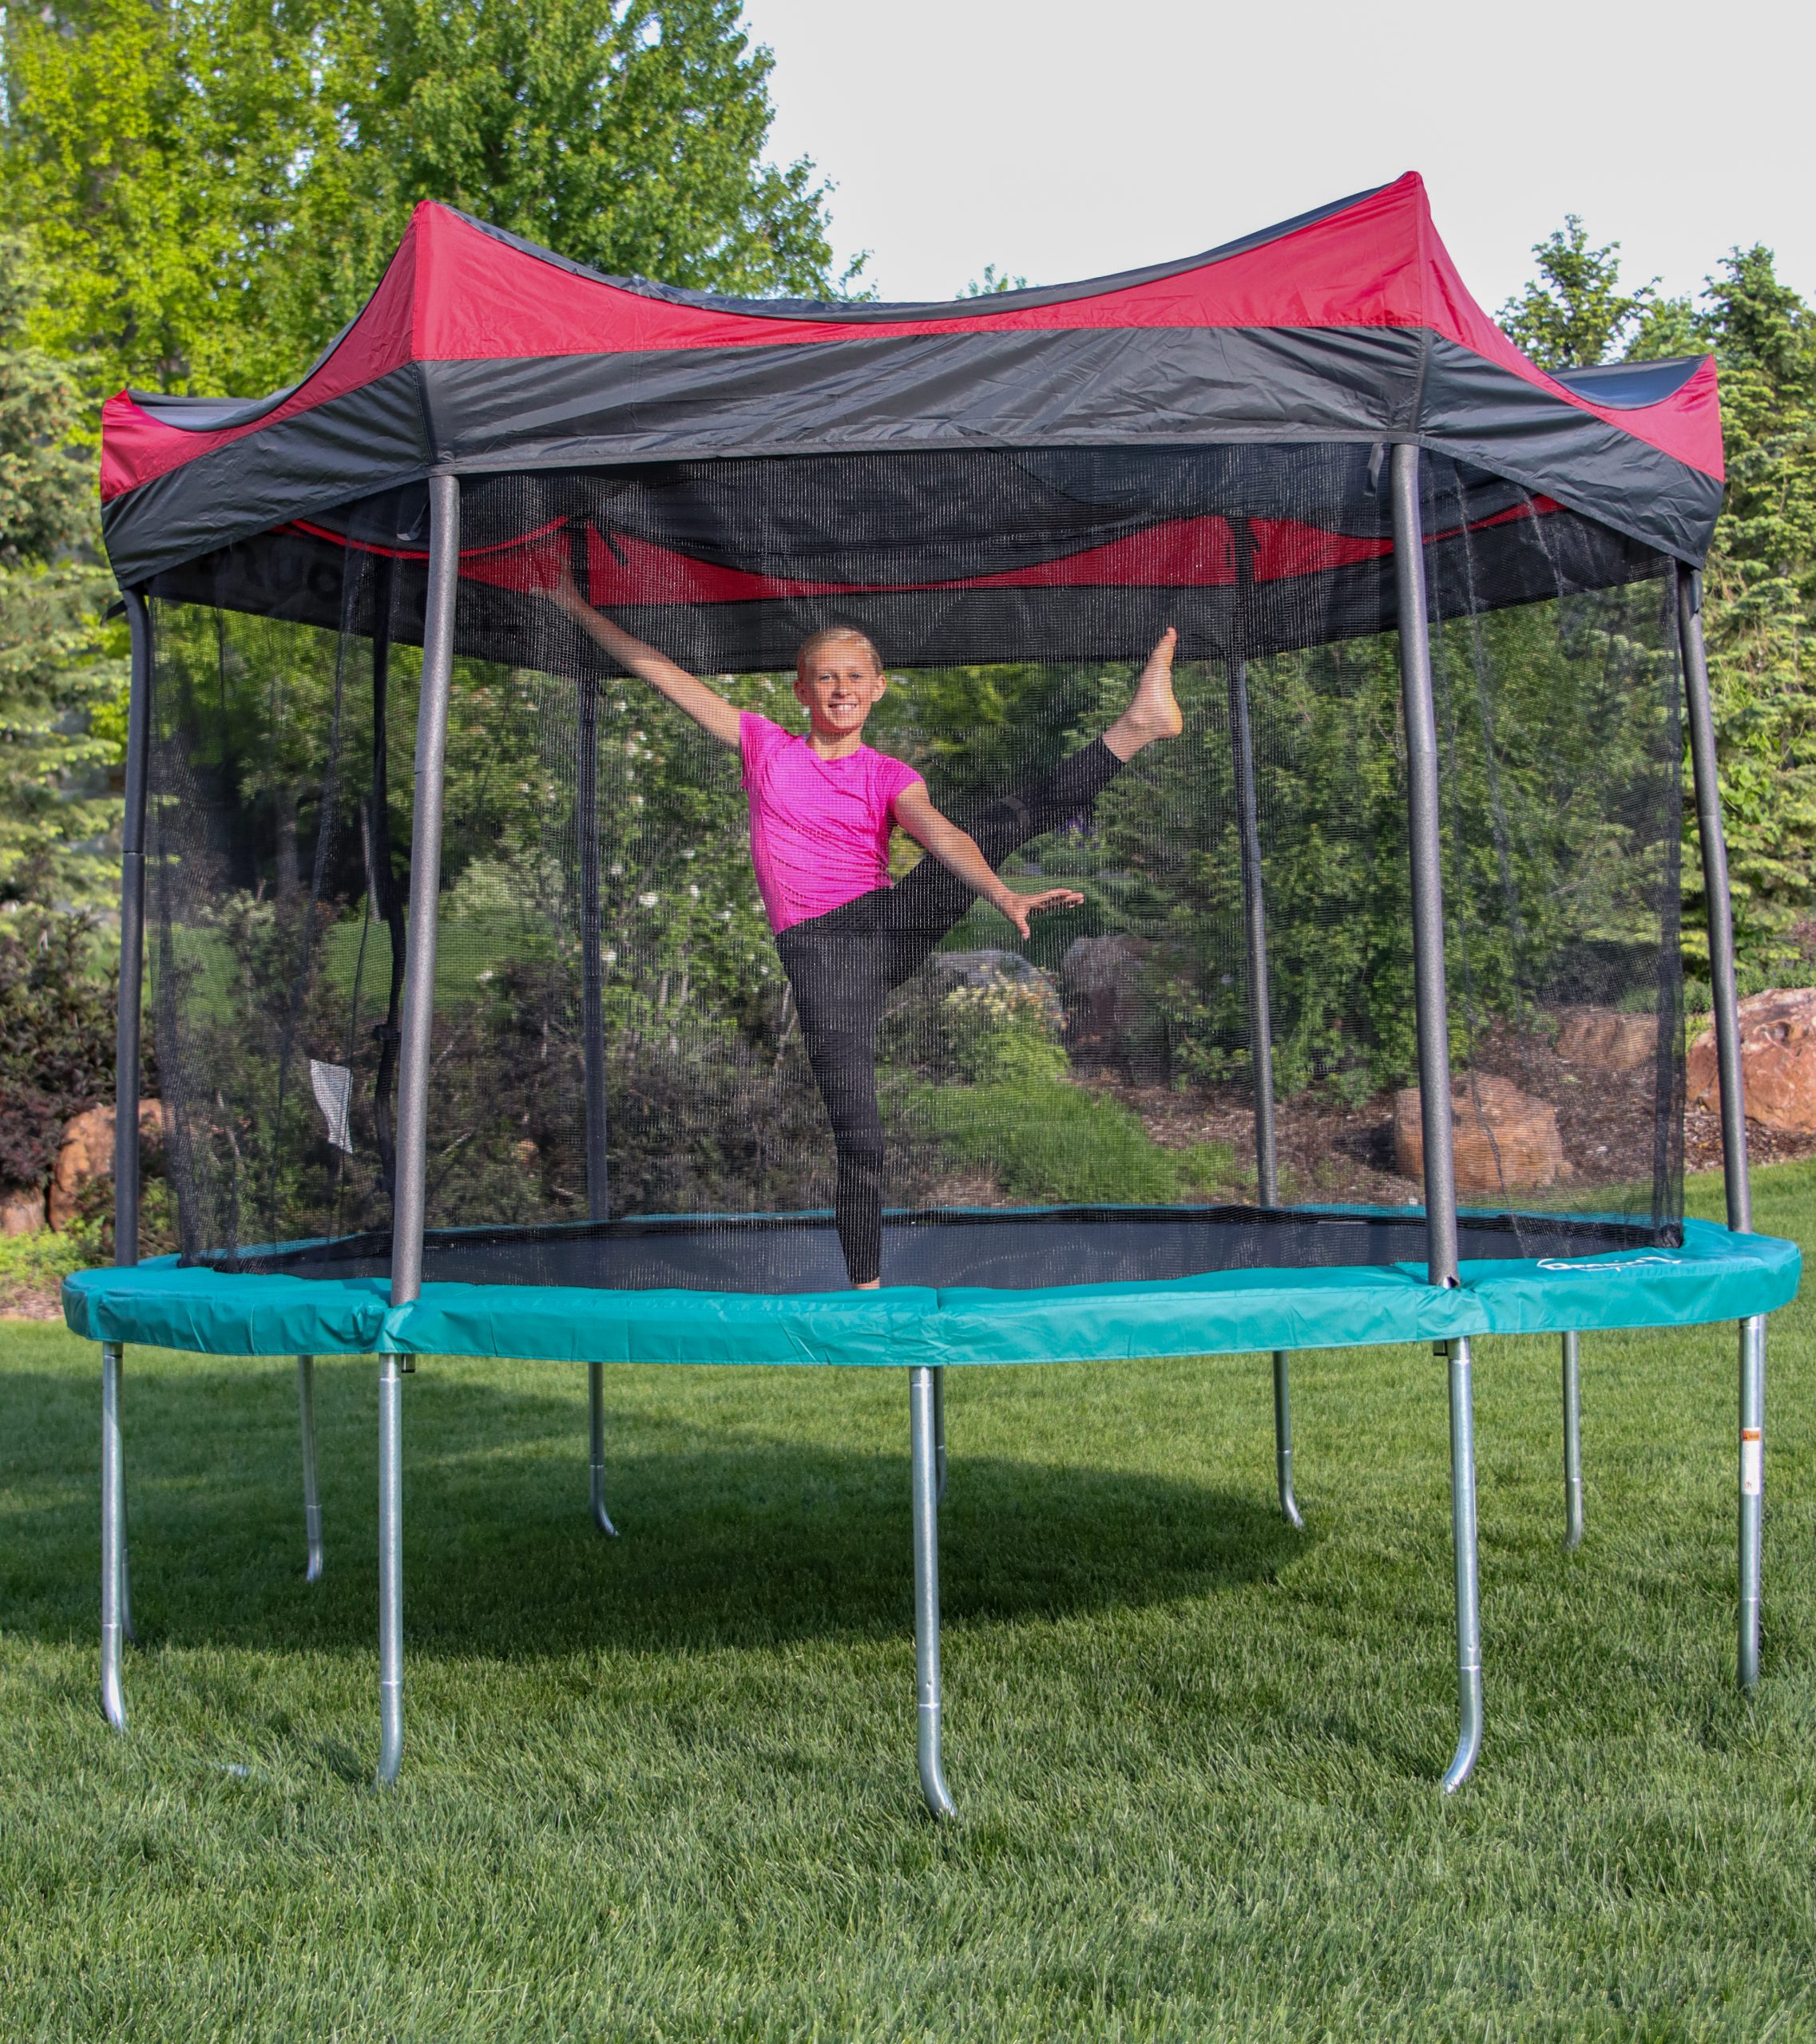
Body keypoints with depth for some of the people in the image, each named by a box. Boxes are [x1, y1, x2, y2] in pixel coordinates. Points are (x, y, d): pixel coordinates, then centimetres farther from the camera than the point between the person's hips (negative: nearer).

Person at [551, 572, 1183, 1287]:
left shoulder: (888, 775, 11)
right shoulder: (764, 747, 12)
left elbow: (939, 835, -8)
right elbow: (662, 672, 13)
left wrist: (1002, 894, -27)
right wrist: (579, 606, 13)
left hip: (892, 921, 1)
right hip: (817, 949, -1)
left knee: (1003, 821, -15)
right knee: (856, 1135, -10)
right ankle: (867, 1288, -3)